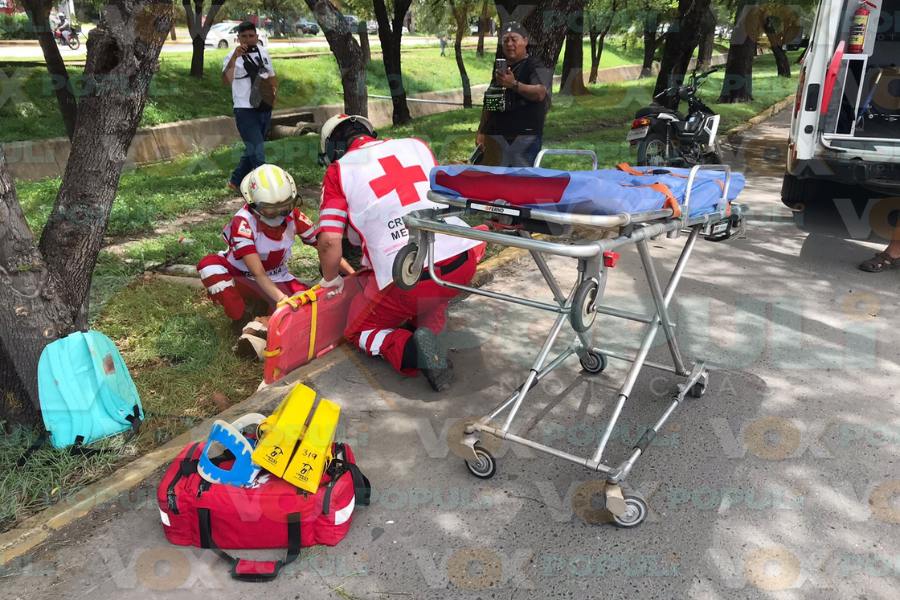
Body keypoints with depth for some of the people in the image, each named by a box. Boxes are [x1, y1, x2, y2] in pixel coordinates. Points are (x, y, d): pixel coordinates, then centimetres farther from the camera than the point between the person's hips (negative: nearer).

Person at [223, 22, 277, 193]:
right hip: (245, 111, -7)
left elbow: (271, 76, 23)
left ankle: (235, 182, 34)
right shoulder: (234, 57, -10)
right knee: (258, 154, -13)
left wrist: (274, 88, 2)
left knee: (252, 150, 17)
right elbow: (226, 81, -28)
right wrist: (235, 57, -39)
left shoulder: (263, 53, 9)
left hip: (264, 109, 7)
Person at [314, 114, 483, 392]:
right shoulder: (416, 145, 17)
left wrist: (330, 279, 19)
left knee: (359, 331, 22)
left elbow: (329, 240, -1)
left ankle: (410, 349, -7)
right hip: (463, 263, 5)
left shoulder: (338, 171, 5)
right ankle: (428, 327, 8)